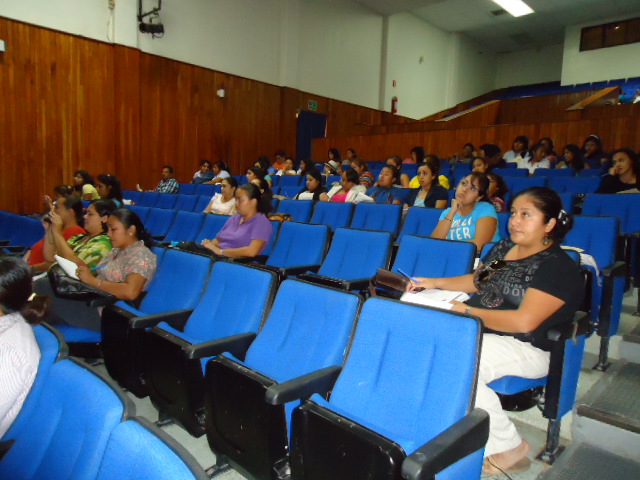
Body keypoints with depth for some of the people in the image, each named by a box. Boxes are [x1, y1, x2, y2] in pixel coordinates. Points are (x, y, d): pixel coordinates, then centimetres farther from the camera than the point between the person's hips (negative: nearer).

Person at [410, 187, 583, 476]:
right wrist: (435, 283, 14)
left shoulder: (558, 267, -12)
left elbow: (524, 321, -22)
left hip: (525, 347, -8)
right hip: (477, 332, 8)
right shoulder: (503, 248, 13)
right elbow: (477, 281, 27)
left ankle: (509, 447, -5)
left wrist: (468, 312, -19)